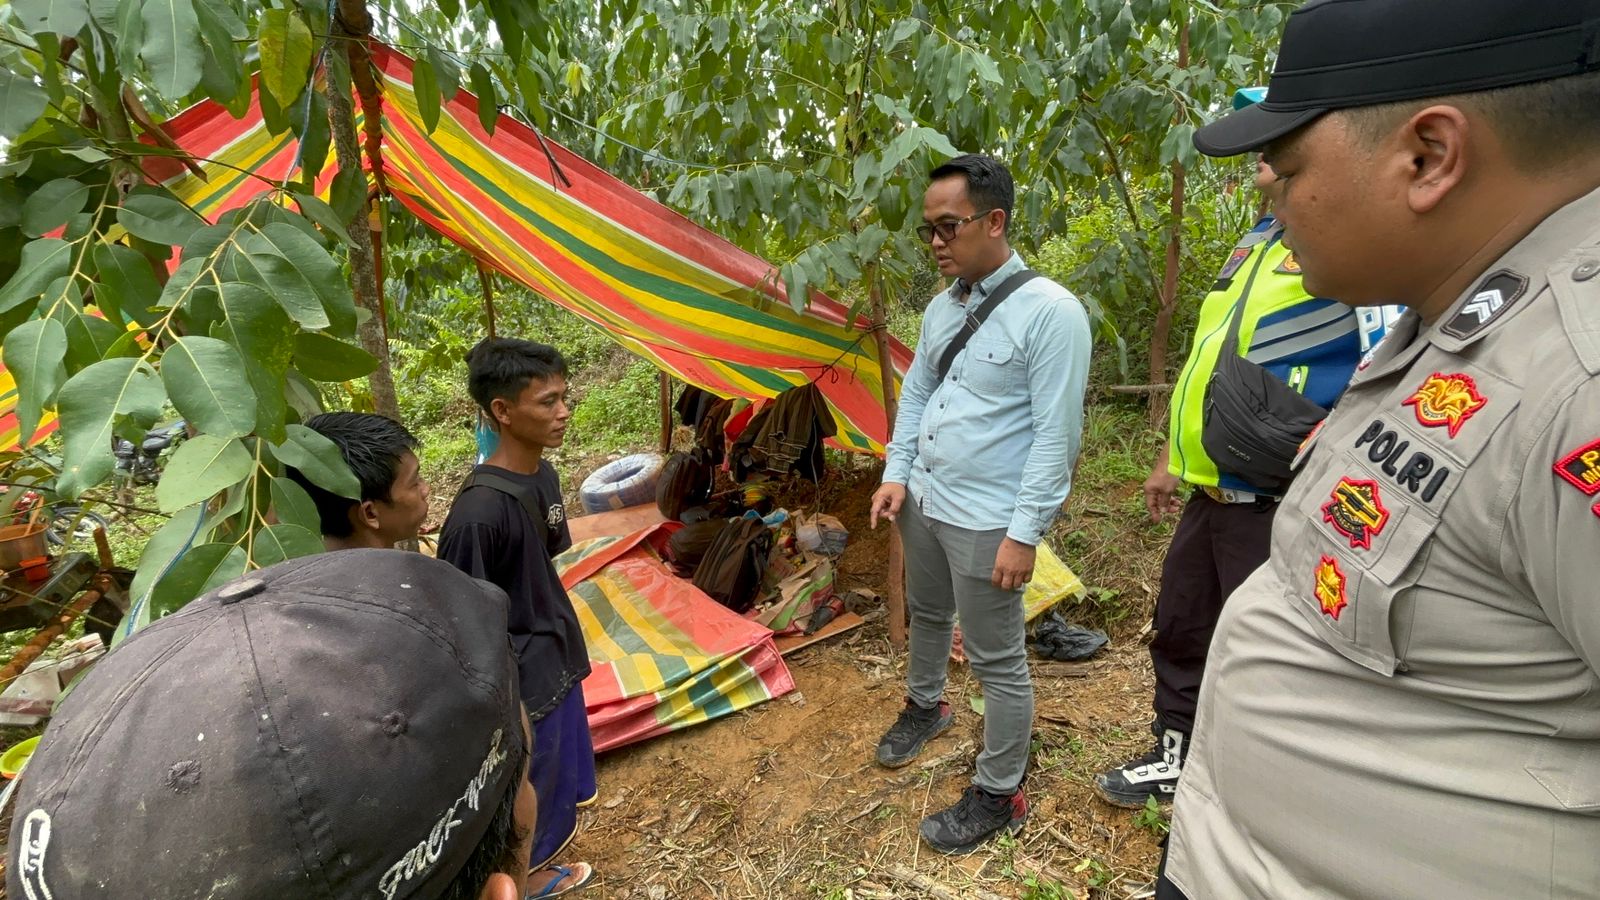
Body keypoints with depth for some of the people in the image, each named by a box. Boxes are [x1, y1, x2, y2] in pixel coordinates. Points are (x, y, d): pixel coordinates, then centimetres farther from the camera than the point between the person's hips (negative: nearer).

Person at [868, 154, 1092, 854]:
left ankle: (999, 796, 25)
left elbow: (1056, 434, -19)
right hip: (923, 501, 8)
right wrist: (897, 473, 6)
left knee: (997, 660, 6)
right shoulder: (942, 306, 5)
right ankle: (925, 705, 53)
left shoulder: (1050, 311, -18)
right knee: (926, 614, 26)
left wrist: (1025, 532, -19)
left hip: (985, 521, -7)